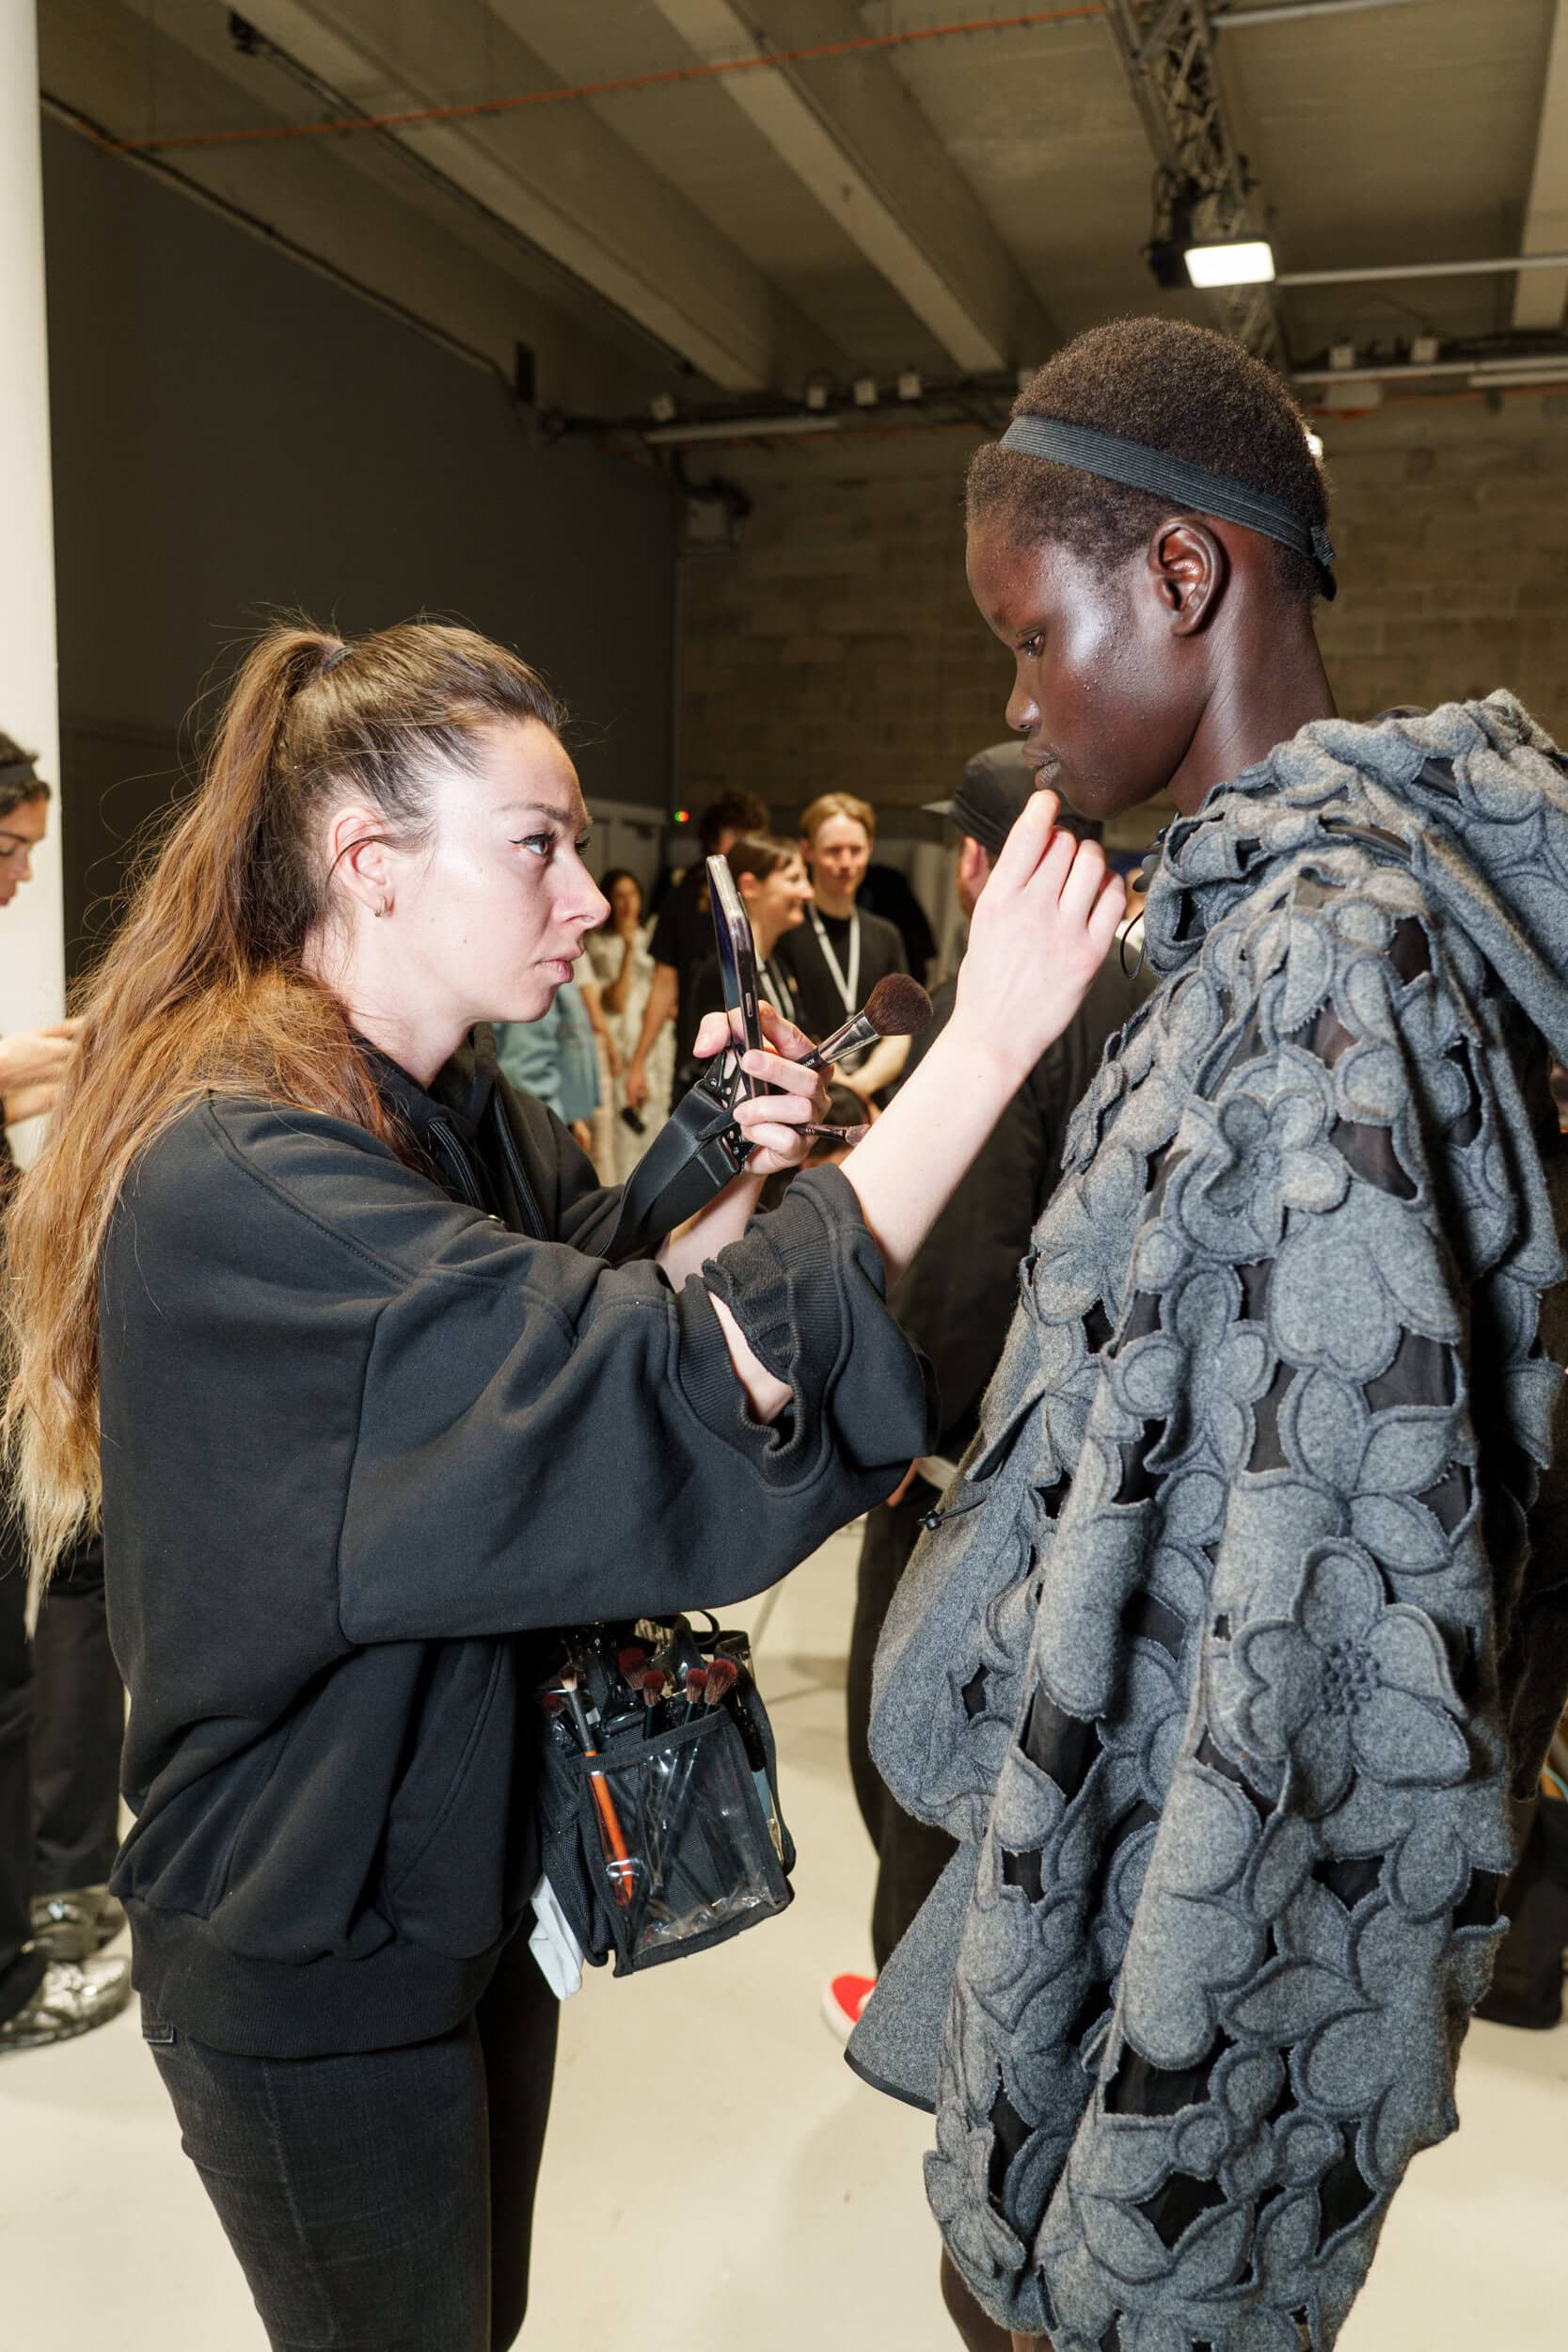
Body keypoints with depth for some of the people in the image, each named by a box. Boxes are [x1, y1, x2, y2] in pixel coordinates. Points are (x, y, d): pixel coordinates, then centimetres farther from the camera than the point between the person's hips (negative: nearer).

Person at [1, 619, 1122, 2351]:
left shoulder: (455, 1105, 0)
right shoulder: (238, 1176, -31)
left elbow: (592, 1318, 3)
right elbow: (675, 1400, -39)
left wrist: (732, 1183, -14)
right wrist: (984, 1044, -38)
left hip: (470, 1866, 7)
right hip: (314, 1961, -7)